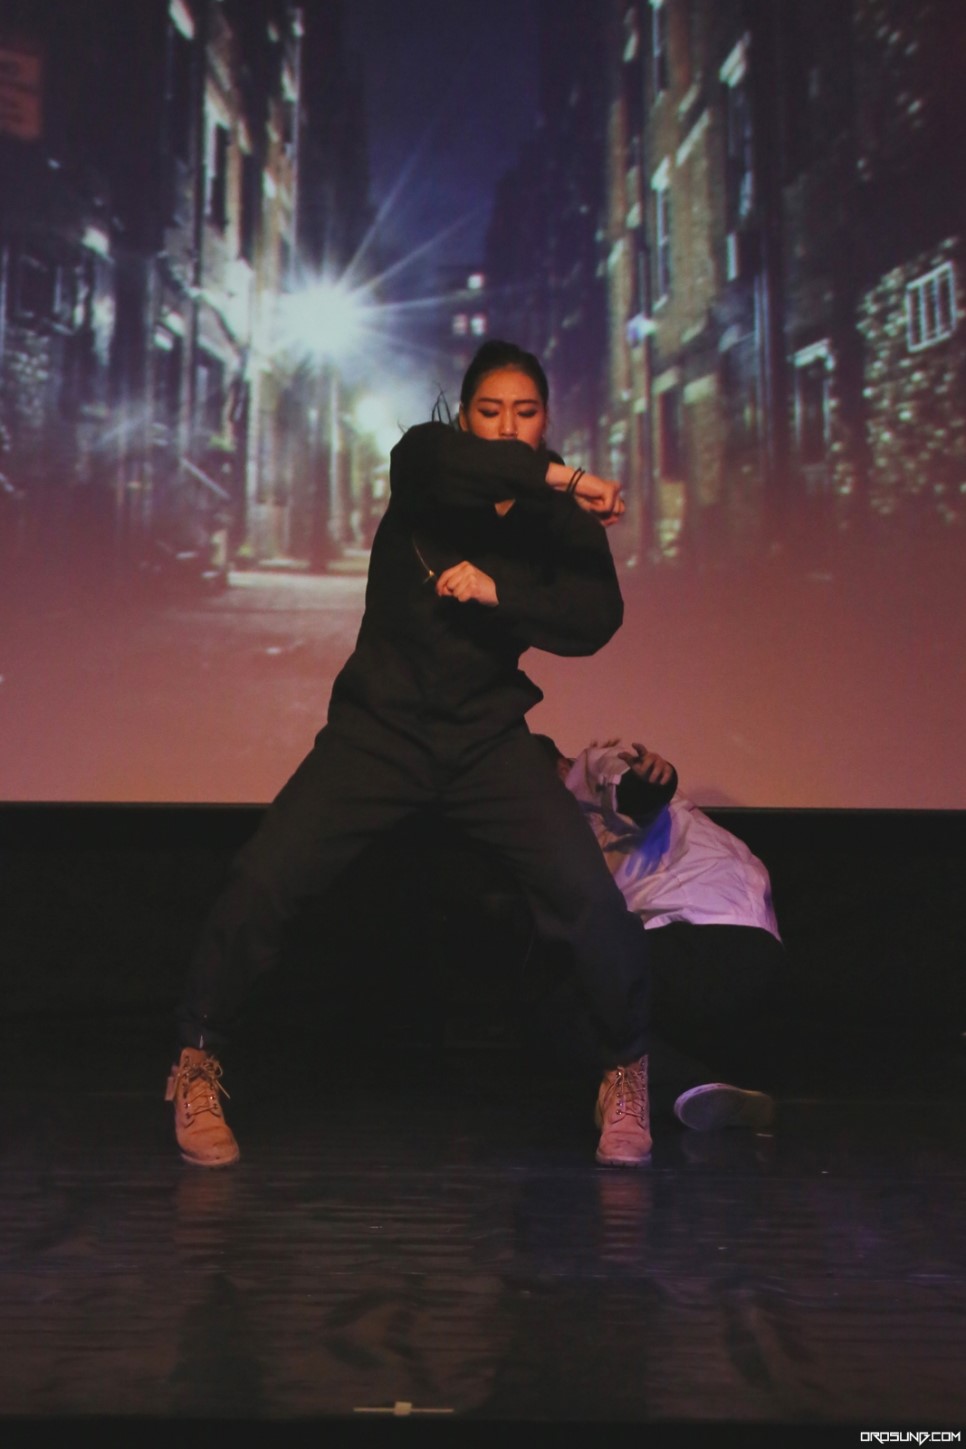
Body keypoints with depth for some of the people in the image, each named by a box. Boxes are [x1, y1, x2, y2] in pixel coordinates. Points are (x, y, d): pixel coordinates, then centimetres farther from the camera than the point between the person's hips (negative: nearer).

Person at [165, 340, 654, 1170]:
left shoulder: (562, 524, 3)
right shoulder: (424, 468, -2)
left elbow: (594, 621, -12)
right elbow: (436, 457, -27)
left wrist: (496, 591, -23)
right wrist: (562, 477, -29)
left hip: (486, 738, 1)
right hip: (378, 728, -1)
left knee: (587, 891, -17)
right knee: (264, 882, -15)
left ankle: (627, 1072, 8)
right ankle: (198, 1066, 7)